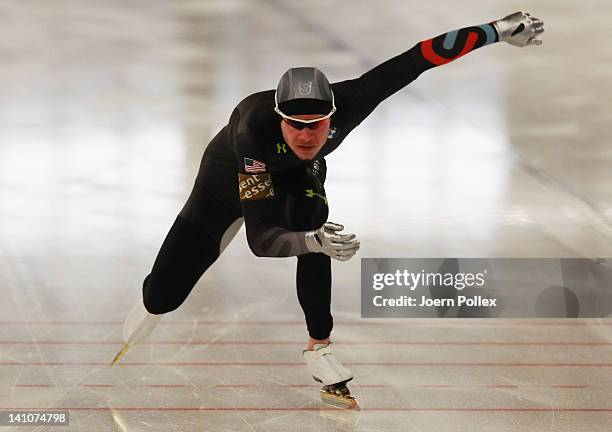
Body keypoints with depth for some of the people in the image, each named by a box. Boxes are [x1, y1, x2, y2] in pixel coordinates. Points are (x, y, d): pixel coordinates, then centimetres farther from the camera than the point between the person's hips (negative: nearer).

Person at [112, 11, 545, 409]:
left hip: (297, 173, 3)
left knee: (313, 226, -31)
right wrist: (313, 242, -67)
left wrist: (499, 29, -39)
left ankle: (319, 347, -12)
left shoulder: (344, 103, -39)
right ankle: (151, 302, 38)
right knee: (166, 294, -3)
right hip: (232, 172, -3)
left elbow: (414, 61, -36)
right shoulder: (255, 130, -46)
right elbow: (258, 237, -48)